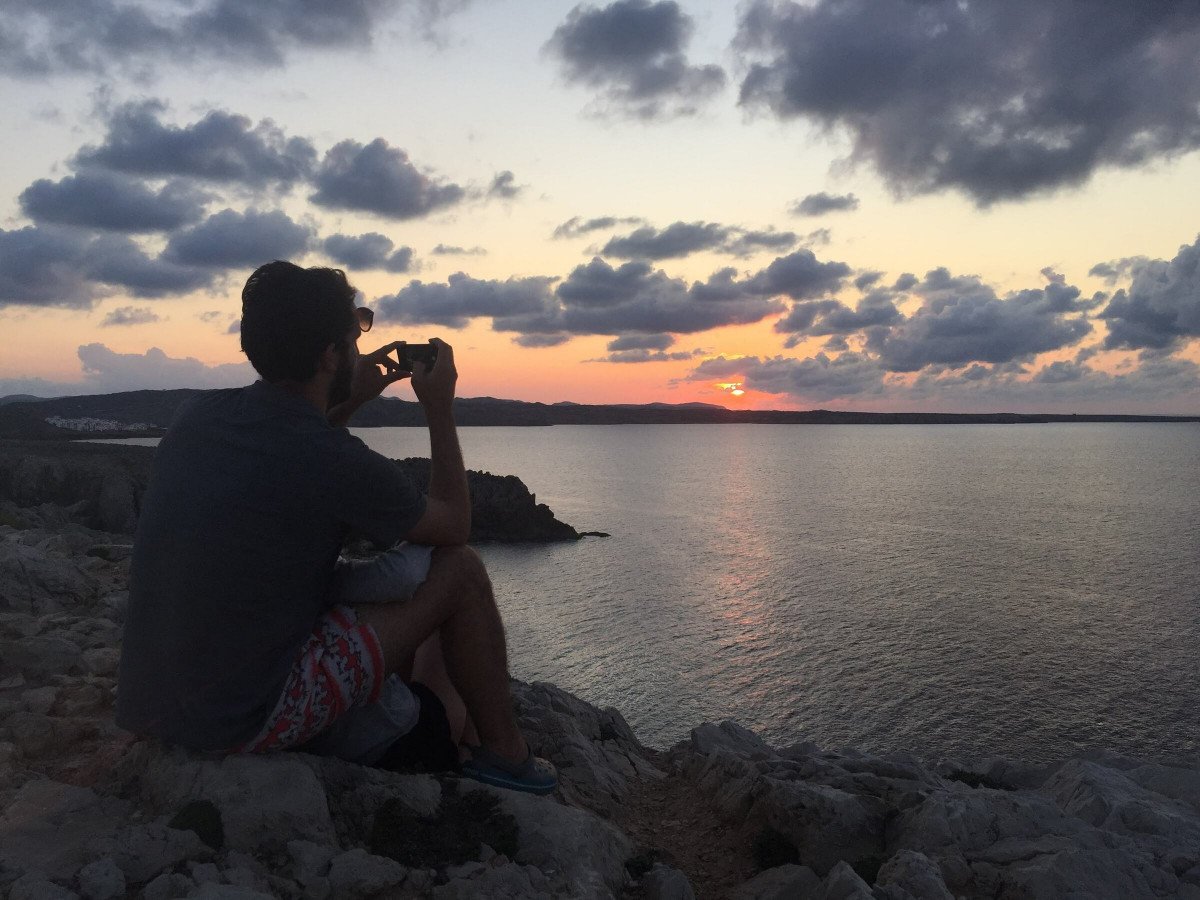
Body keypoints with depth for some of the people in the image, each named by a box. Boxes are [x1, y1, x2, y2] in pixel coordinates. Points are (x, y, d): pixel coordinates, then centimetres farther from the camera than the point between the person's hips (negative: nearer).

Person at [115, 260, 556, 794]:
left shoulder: (198, 416, 0)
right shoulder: (336, 463, -22)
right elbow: (454, 527, -2)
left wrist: (350, 403, 18)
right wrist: (440, 411, 5)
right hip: (243, 723, -8)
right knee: (458, 568, -3)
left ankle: (447, 724, 35)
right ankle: (503, 751, 15)